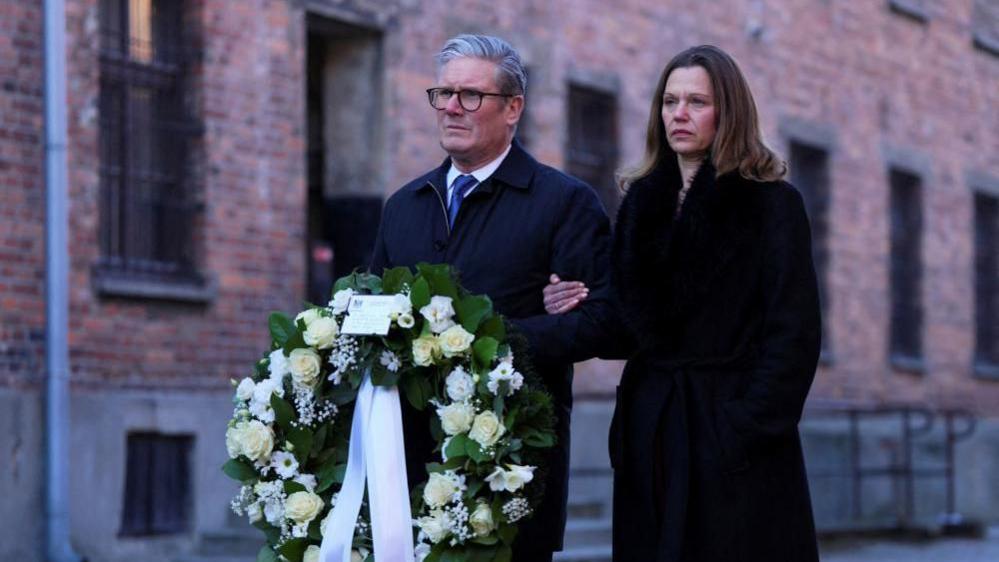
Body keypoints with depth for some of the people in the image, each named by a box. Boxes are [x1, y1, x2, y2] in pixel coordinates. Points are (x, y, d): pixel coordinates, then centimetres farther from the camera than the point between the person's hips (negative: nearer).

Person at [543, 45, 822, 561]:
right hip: (650, 432, 5)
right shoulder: (642, 202, 13)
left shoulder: (772, 204, -3)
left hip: (731, 432, -5)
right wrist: (575, 312, -4)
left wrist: (748, 431, -17)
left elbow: (794, 335, -10)